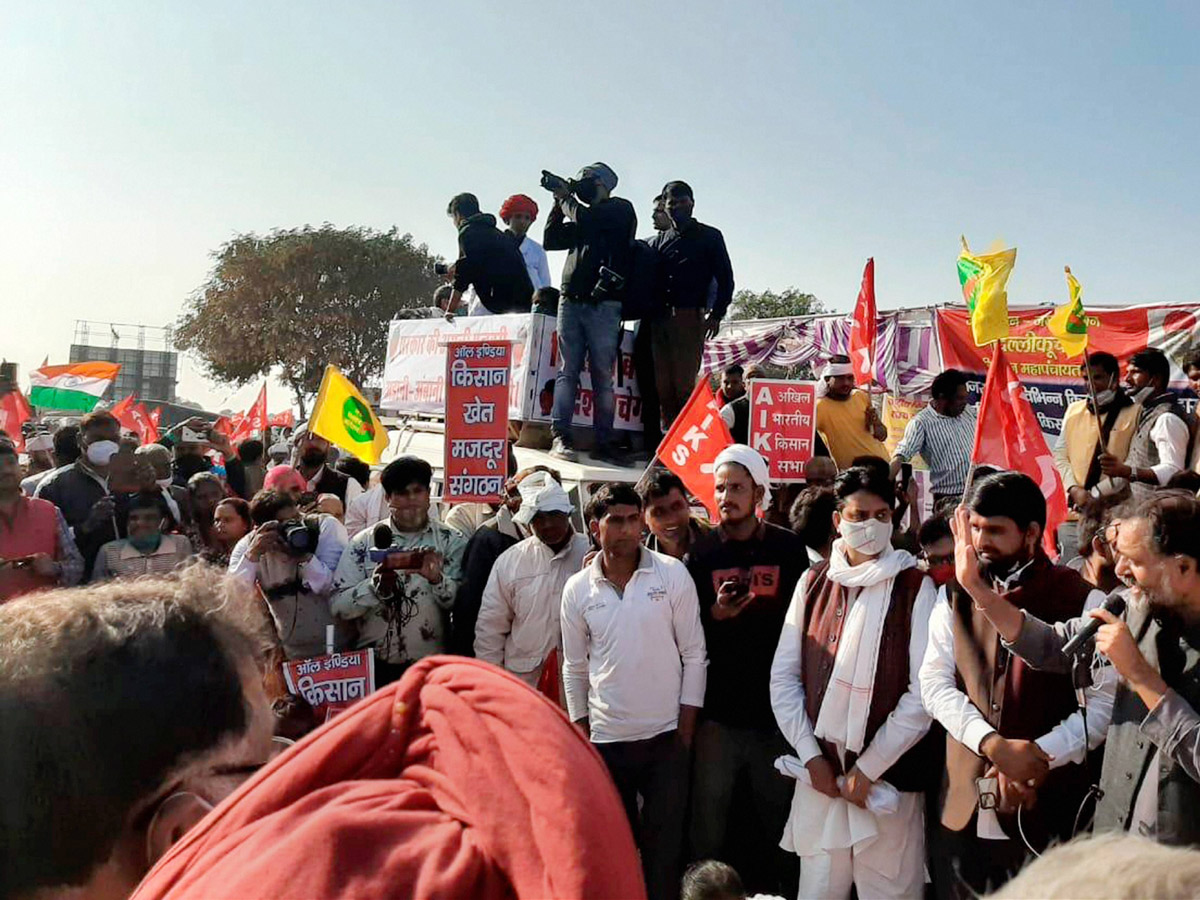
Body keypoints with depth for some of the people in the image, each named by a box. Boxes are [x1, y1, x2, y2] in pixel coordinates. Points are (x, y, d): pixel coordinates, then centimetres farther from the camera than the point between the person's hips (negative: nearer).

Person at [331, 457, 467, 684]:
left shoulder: (452, 542, 2)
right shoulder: (363, 543, 2)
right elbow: (339, 605, -3)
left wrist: (437, 579, -21)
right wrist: (376, 585, -19)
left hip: (432, 668, 0)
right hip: (375, 668, 0)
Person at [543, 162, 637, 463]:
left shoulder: (621, 209, 4)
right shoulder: (581, 215, 24)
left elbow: (584, 220, -11)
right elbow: (551, 240, 23)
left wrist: (566, 198, 6)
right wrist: (559, 203, 15)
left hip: (603, 304, -5)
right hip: (571, 300, 5)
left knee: (603, 376, -4)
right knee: (567, 371, -5)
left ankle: (602, 444, -3)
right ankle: (560, 437, -10)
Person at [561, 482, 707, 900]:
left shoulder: (673, 574, -6)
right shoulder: (577, 589, -1)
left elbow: (694, 655, -3)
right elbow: (575, 669, 7)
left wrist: (686, 729, -5)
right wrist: (581, 734, 5)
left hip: (666, 737, -2)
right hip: (606, 739, 2)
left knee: (664, 847, 6)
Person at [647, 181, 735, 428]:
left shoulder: (709, 236, 11)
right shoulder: (658, 241, 21)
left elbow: (725, 278, 5)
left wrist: (716, 315, -6)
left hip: (690, 317, -4)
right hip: (659, 318, 4)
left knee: (684, 385, -12)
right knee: (662, 385, -1)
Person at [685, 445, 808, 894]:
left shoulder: (788, 548, 2)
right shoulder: (701, 552, 3)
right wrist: (713, 615, -13)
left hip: (776, 709, 0)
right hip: (718, 711, 0)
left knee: (776, 821, 9)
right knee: (709, 827, 5)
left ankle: (771, 887, 25)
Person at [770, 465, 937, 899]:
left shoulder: (916, 587, -5)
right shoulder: (813, 582, 6)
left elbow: (925, 691, -10)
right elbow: (784, 675, 6)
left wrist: (869, 767, -9)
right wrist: (811, 756, -1)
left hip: (888, 778, -3)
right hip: (819, 773, 3)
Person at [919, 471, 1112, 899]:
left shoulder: (1083, 602, -4)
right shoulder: (954, 598, 9)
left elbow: (1106, 701, -8)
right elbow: (934, 683, 1)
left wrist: (1037, 755, -15)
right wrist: (993, 744, -13)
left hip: (1045, 812, -3)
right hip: (964, 811, 4)